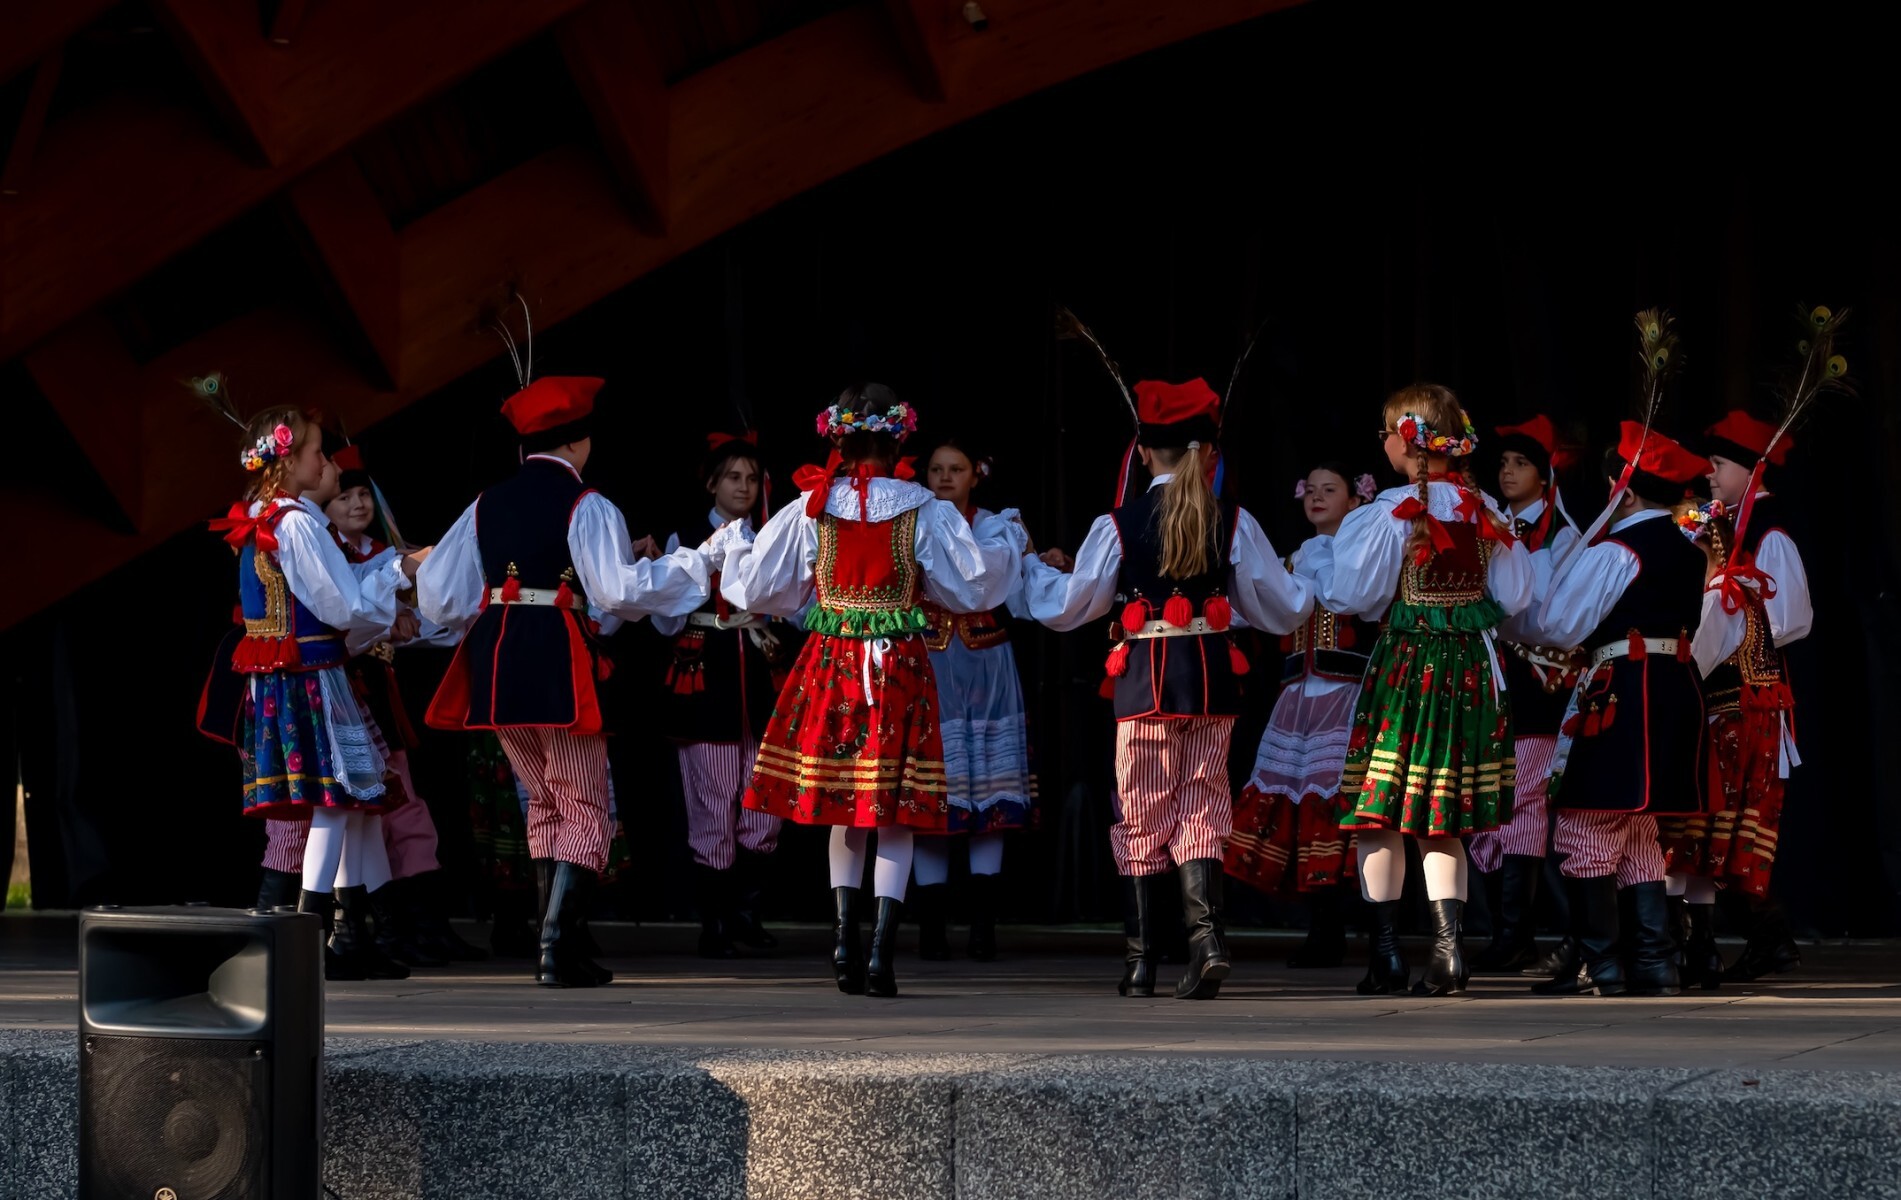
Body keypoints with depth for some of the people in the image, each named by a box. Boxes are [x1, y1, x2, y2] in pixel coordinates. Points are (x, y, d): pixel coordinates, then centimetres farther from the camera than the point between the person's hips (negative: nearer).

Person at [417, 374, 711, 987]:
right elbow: (621, 591, -14)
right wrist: (689, 563, -2)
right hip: (560, 667, -6)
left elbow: (438, 594, 10)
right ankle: (558, 947, -11)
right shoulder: (585, 507, -8)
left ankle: (555, 948, 18)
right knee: (585, 808, 3)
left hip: (495, 662, 6)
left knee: (544, 801, 19)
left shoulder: (486, 506, 10)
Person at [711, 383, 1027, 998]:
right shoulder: (923, 511, -6)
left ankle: (845, 941, 6)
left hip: (831, 664, 2)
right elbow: (975, 582, 1)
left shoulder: (810, 509, -3)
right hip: (900, 668, -2)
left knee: (844, 809, 14)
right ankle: (882, 950, -8)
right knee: (896, 815, 1)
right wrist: (1004, 536, 21)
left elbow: (757, 585, 6)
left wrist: (728, 545, 27)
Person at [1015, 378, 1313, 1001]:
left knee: (1141, 815, 8)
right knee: (1203, 810, 8)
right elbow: (1283, 608, 7)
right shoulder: (1233, 523, 0)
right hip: (1212, 679, 2)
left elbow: (1065, 607, 2)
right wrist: (1312, 581, 30)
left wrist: (1037, 567, 23)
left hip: (1145, 681, -2)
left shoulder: (1118, 526, -5)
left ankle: (1141, 961, 9)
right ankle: (1207, 934, -13)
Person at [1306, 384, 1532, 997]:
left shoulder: (1390, 513, -12)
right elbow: (1514, 597, 9)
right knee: (1442, 821, 11)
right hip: (1471, 667, 5)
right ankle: (1447, 946, 1)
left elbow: (1351, 593, -10)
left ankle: (1387, 950, 3)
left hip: (1405, 666, -5)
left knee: (1380, 811, 5)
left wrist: (1321, 554, 8)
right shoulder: (1485, 511, 4)